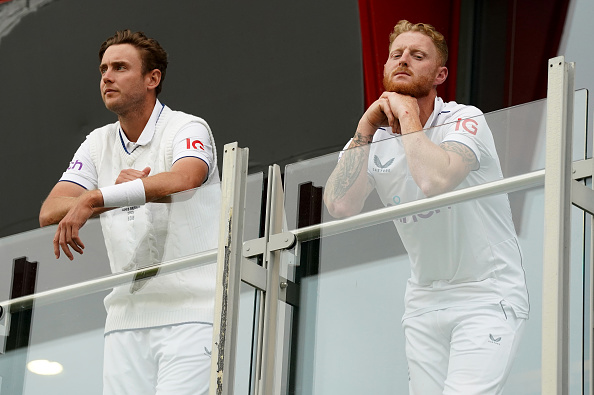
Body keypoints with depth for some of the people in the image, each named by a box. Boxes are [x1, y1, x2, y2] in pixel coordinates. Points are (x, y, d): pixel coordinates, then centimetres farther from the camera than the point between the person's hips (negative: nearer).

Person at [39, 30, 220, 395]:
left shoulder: (187, 129, -3)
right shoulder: (99, 144, 14)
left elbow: (183, 179, -27)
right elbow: (49, 212, 3)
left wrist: (93, 200, -31)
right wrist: (116, 195, -14)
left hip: (191, 313, -5)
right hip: (127, 319, 5)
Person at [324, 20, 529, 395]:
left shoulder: (464, 120, -11)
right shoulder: (373, 140, 4)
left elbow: (435, 181, -33)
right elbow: (341, 206, -14)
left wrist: (407, 115, -20)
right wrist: (367, 127, -14)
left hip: (486, 294, -5)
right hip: (424, 302, 6)